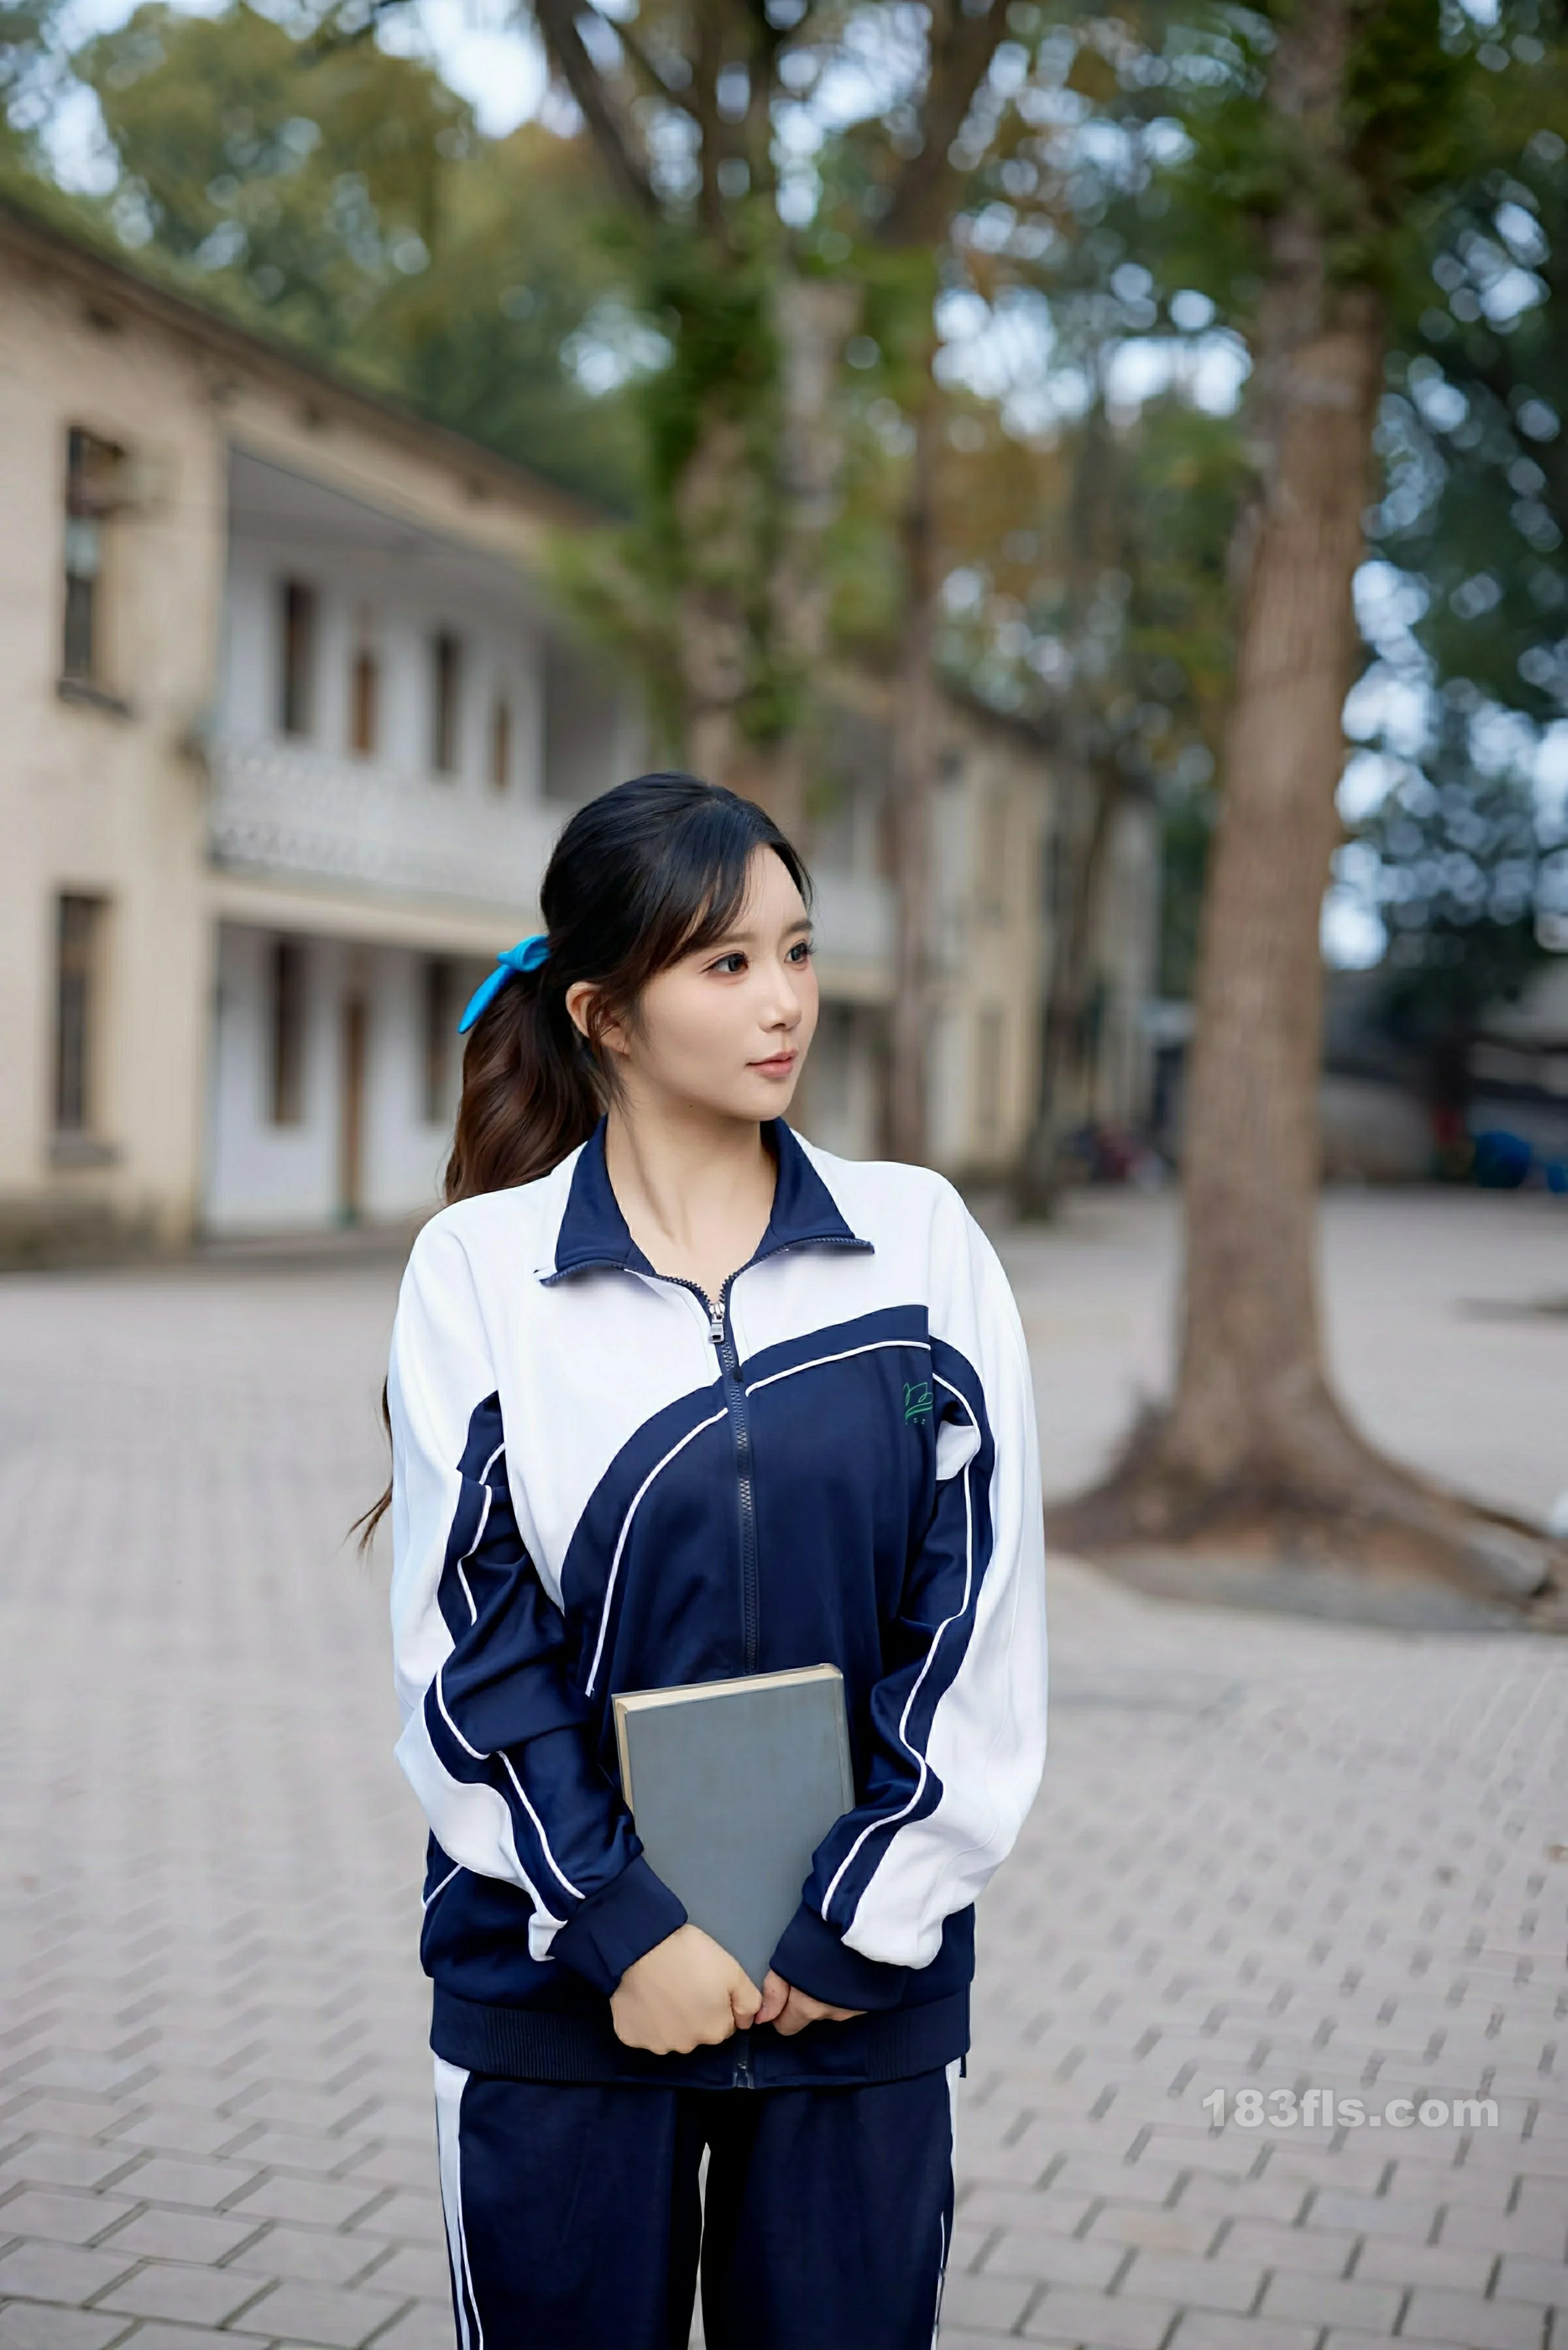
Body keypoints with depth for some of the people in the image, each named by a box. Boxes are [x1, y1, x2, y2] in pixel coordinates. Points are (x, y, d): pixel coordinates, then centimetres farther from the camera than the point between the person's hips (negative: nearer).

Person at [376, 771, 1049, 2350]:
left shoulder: (923, 1242, 0)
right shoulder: (479, 1269, -2)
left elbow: (980, 1613, -2)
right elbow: (466, 1643, -4)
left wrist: (864, 1921, -6)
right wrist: (625, 1928, -10)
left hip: (862, 1989, 1)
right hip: (558, 1984, -1)